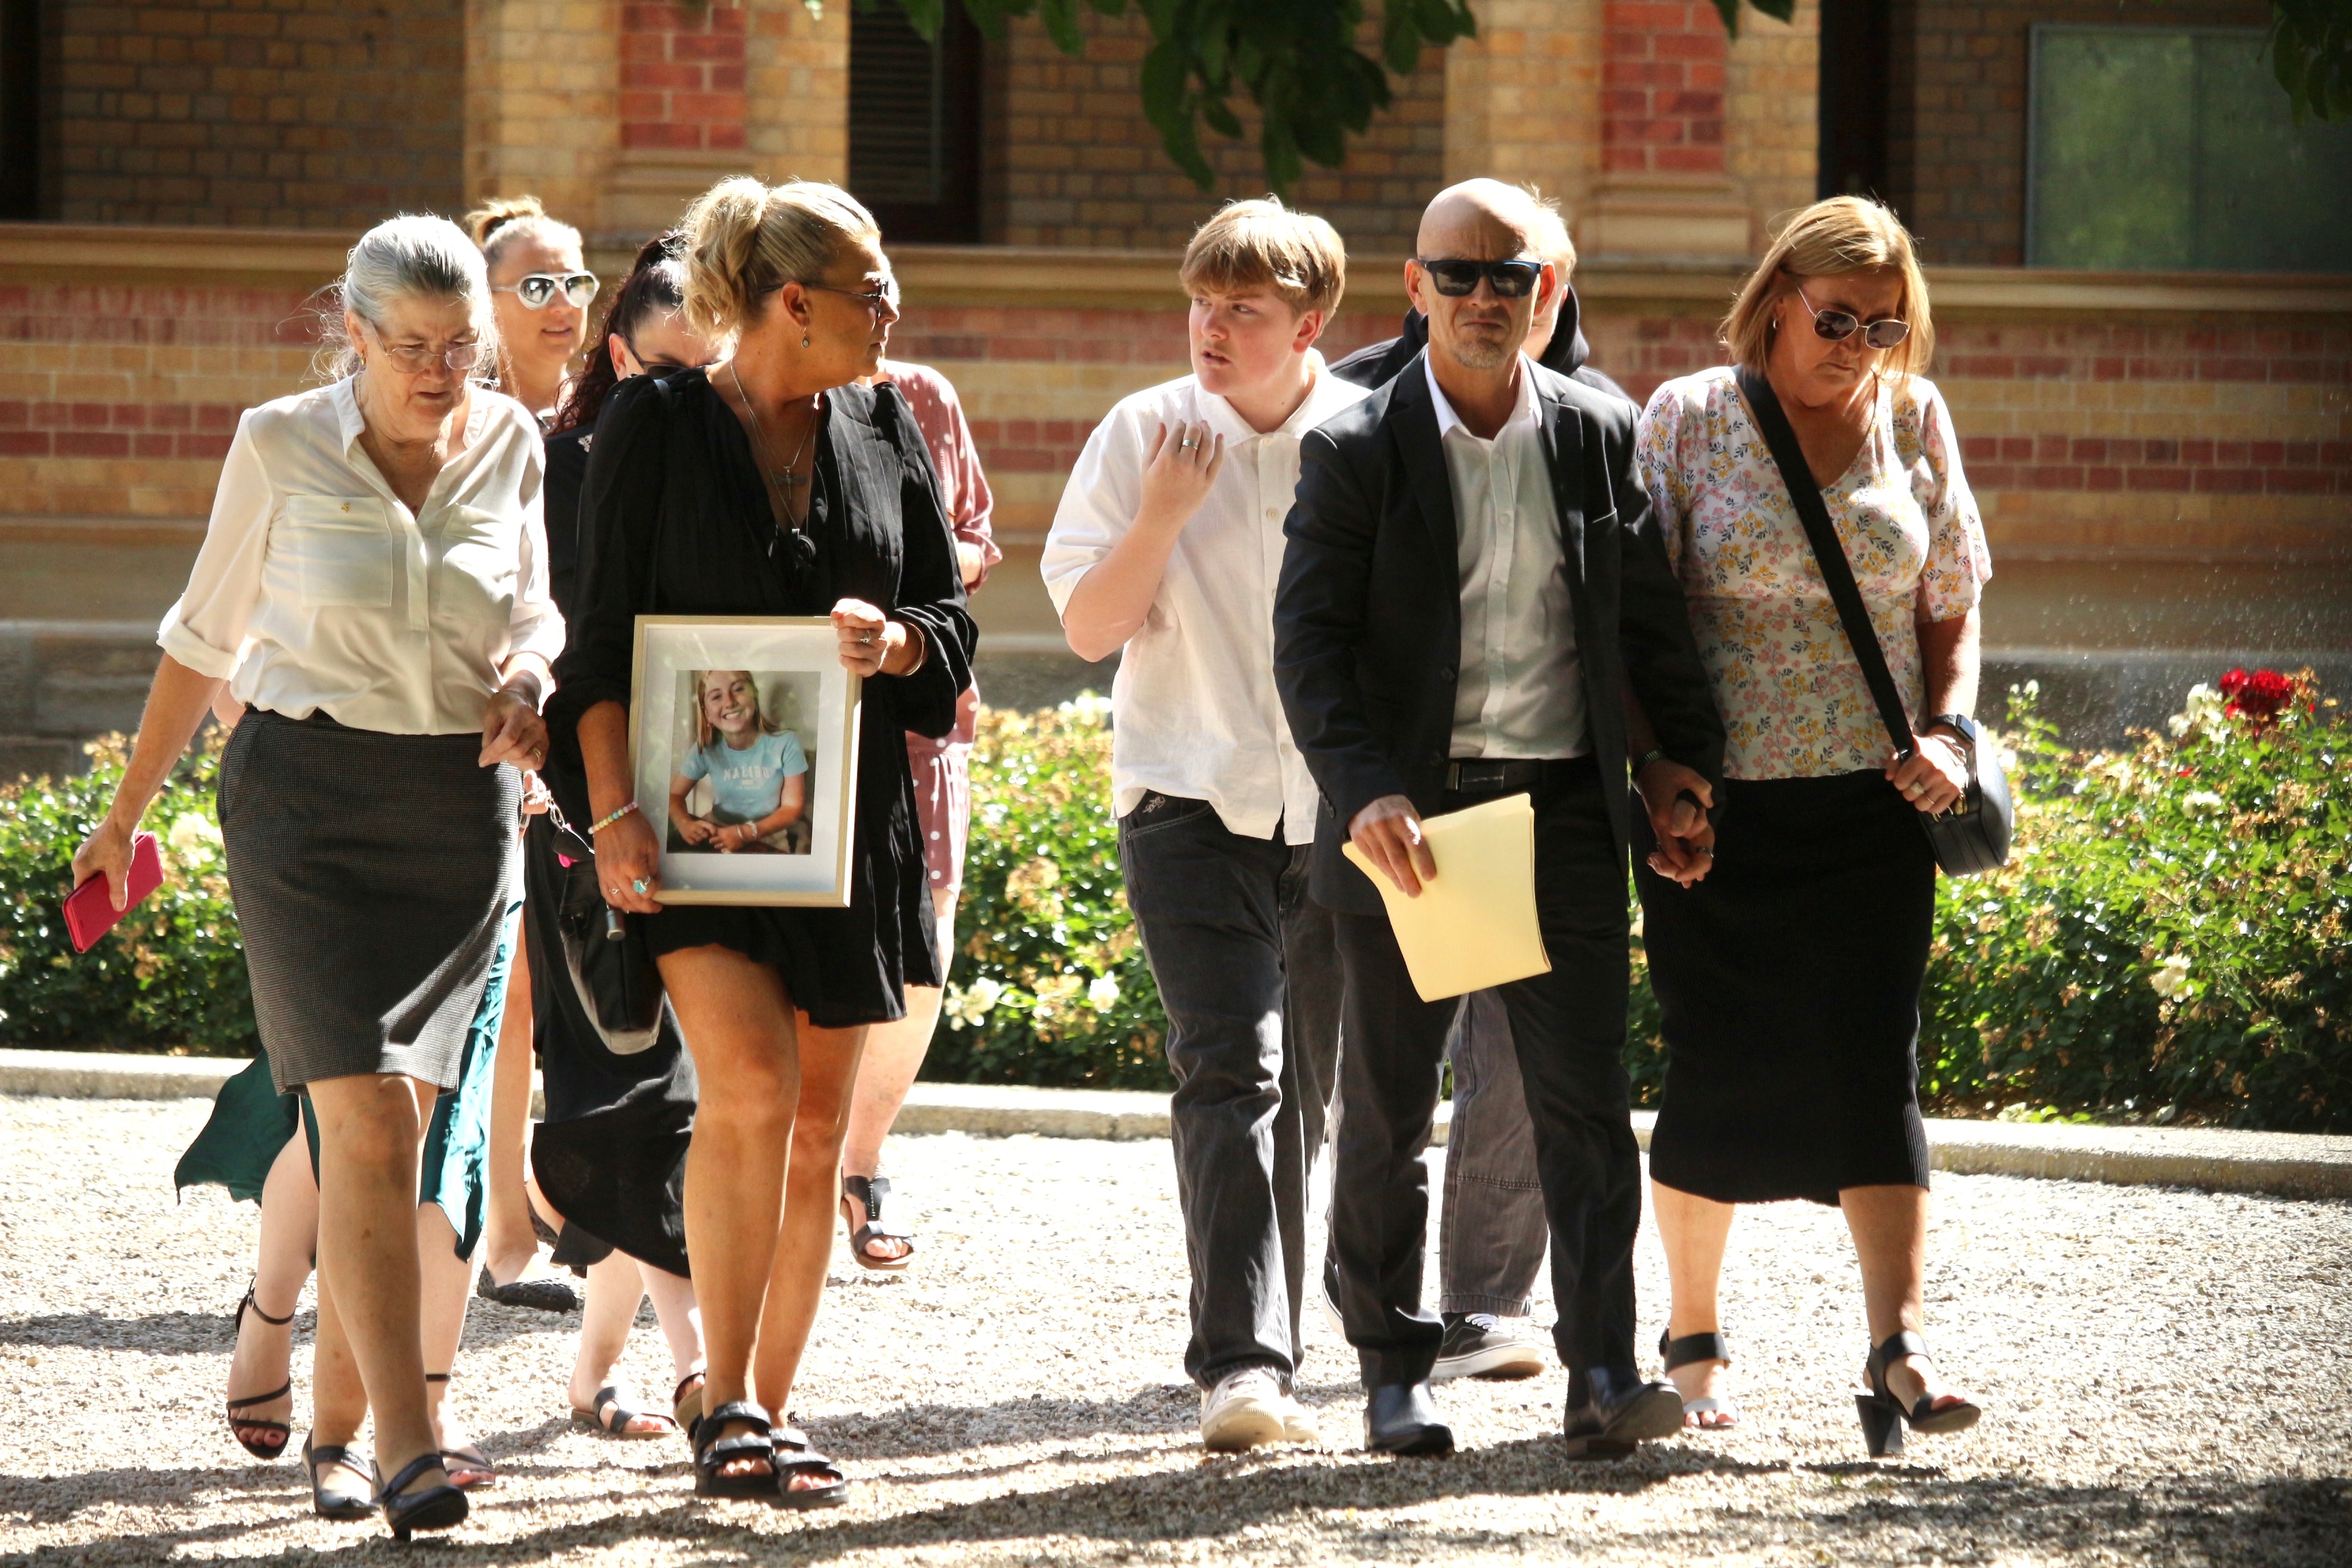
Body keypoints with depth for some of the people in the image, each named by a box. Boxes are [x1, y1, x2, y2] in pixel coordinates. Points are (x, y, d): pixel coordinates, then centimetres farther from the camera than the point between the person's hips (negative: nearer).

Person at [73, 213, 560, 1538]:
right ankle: (409, 1446, -18)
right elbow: (207, 635, 6)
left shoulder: (510, 447, 3)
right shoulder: (283, 446, -4)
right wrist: (127, 810, 11)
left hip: (463, 808, 3)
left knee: (394, 1123, 5)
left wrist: (527, 677, -7)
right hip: (309, 795, -3)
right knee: (368, 1122, -13)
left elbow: (540, 611, 17)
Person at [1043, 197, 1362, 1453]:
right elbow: (1090, 628, 1)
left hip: (1335, 816, 2)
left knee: (1301, 1089, 11)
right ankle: (1242, 1364, -25)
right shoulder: (1144, 435, 0)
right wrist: (1161, 518, -13)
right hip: (1192, 803, -2)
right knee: (1232, 1070, -17)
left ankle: (1261, 1359, 25)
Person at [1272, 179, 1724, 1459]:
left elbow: (1648, 615, 16)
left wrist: (1689, 753, 11)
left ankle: (1602, 1376, -7)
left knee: (1583, 1099, -5)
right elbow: (1309, 643, -9)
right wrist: (1363, 791, -21)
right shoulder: (1357, 452, -3)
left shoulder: (1598, 436, 6)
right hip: (1406, 814, -1)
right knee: (1386, 1105, 7)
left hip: (1563, 809, 2)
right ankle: (1393, 1372, 17)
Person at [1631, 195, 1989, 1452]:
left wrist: (1946, 733, -1)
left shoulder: (1912, 421, 8)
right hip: (1719, 804, -1)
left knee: (1874, 1065, -10)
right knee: (1717, 1071, 4)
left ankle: (1899, 1349, -18)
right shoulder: (1687, 420, 0)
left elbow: (1950, 603, 15)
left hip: (1871, 799, 1)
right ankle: (1693, 1337, 21)